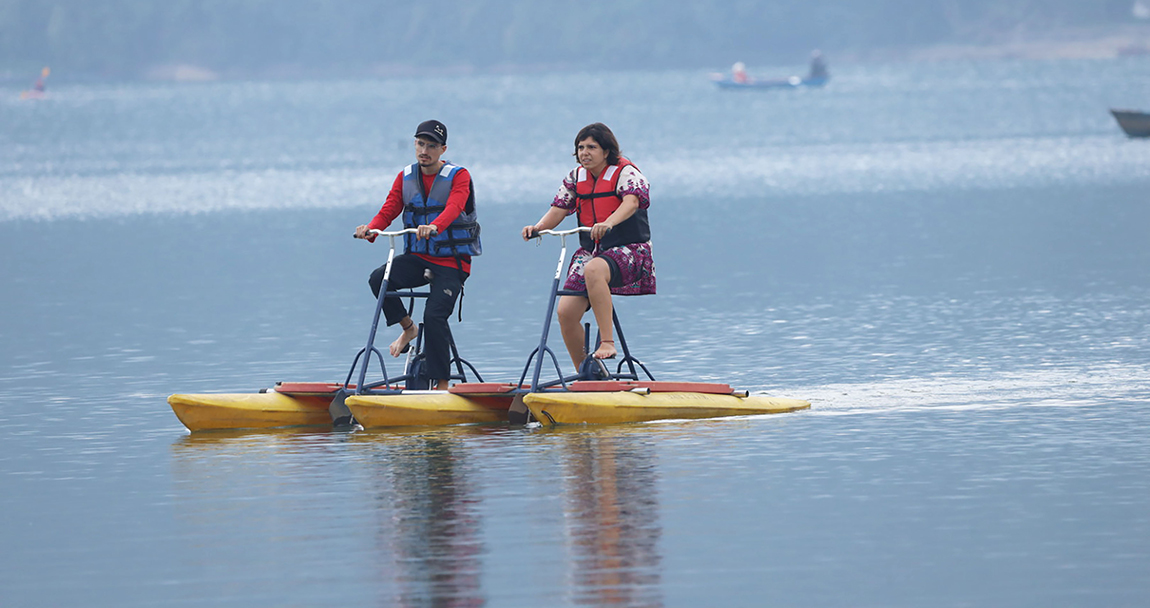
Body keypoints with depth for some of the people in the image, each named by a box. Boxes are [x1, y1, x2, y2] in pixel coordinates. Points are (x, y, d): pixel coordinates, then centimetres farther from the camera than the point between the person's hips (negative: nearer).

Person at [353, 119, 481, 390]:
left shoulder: (458, 176, -6)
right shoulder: (405, 178, 8)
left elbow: (453, 208, -25)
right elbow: (388, 210, 0)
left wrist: (434, 227, -47)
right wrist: (370, 230, -24)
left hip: (452, 261, -4)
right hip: (418, 257, 5)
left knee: (434, 315, -22)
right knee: (378, 279, -23)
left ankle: (442, 383, -12)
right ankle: (408, 328, 2)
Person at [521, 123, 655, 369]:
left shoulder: (626, 172, -8)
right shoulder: (576, 178, 11)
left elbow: (631, 201, -27)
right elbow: (559, 209, 6)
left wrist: (608, 223, -47)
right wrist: (538, 227, -16)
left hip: (628, 249, -6)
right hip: (591, 251, 6)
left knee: (594, 270, -40)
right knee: (566, 311, -11)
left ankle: (607, 341, -37)